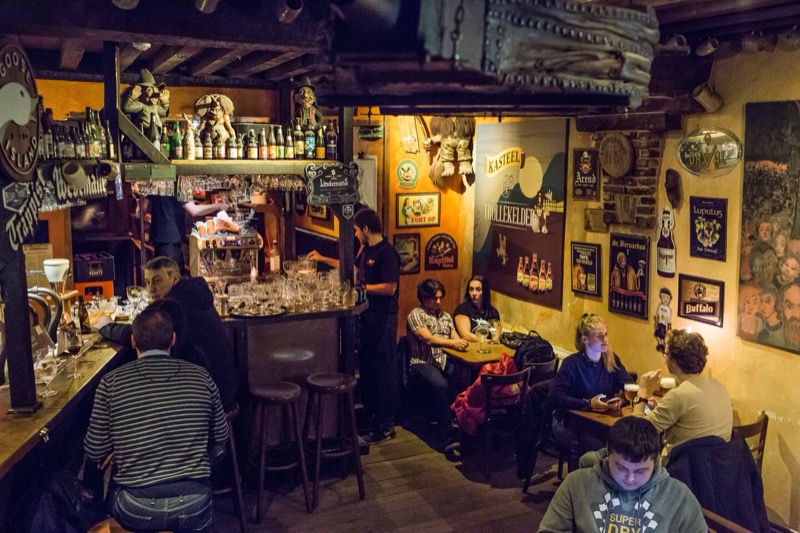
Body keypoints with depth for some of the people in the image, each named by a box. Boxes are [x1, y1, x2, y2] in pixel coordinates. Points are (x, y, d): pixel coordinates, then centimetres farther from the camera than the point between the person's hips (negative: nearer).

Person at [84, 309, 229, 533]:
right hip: (193, 505, 1)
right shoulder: (200, 377, -3)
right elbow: (221, 437, 10)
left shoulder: (111, 382, -7)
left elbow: (95, 451, 0)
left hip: (136, 509, 0)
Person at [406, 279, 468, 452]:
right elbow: (428, 338, -13)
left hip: (445, 362, 6)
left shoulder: (446, 316, 24)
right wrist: (452, 343, -27)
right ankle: (447, 437, -36)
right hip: (422, 363, -6)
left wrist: (461, 343, -11)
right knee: (440, 385, -37)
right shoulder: (415, 315, 2)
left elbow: (455, 338, 14)